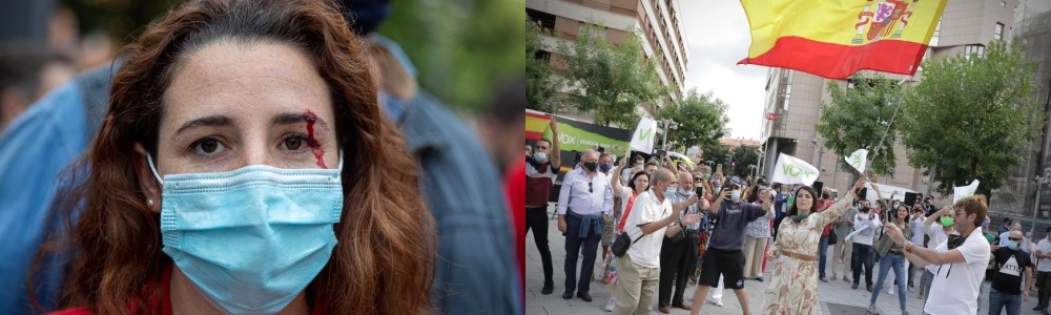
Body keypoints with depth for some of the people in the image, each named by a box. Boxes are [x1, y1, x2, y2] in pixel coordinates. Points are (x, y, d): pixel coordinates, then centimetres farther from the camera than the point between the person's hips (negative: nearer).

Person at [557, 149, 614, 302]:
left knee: (590, 257, 4)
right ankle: (569, 288, 19)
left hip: (595, 222, 3)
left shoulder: (603, 178, 5)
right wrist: (561, 219, -9)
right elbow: (563, 198, -6)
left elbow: (608, 198, 12)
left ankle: (584, 289, 14)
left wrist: (605, 214, 2)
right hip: (575, 220, -3)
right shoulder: (572, 175, -5)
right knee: (571, 255, 8)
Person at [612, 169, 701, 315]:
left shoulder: (667, 203, 9)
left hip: (653, 264, 8)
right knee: (629, 303, -7)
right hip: (634, 260, -7)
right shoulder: (645, 198, -14)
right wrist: (671, 218, -24)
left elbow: (668, 233, 10)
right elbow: (646, 228, -21)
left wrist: (682, 223, -7)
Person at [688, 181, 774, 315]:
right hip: (715, 251, -1)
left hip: (734, 253, 1)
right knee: (703, 284, 1)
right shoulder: (722, 204, -2)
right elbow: (712, 212, -23)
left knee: (738, 287, 14)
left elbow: (762, 210, -13)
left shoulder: (745, 208, 2)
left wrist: (767, 200, -35)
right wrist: (720, 198, -42)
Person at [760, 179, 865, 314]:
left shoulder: (817, 219, -5)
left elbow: (837, 209, -18)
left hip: (804, 271, -3)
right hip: (783, 269, 3)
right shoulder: (786, 220, 5)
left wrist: (853, 190, -29)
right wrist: (772, 250, -7)